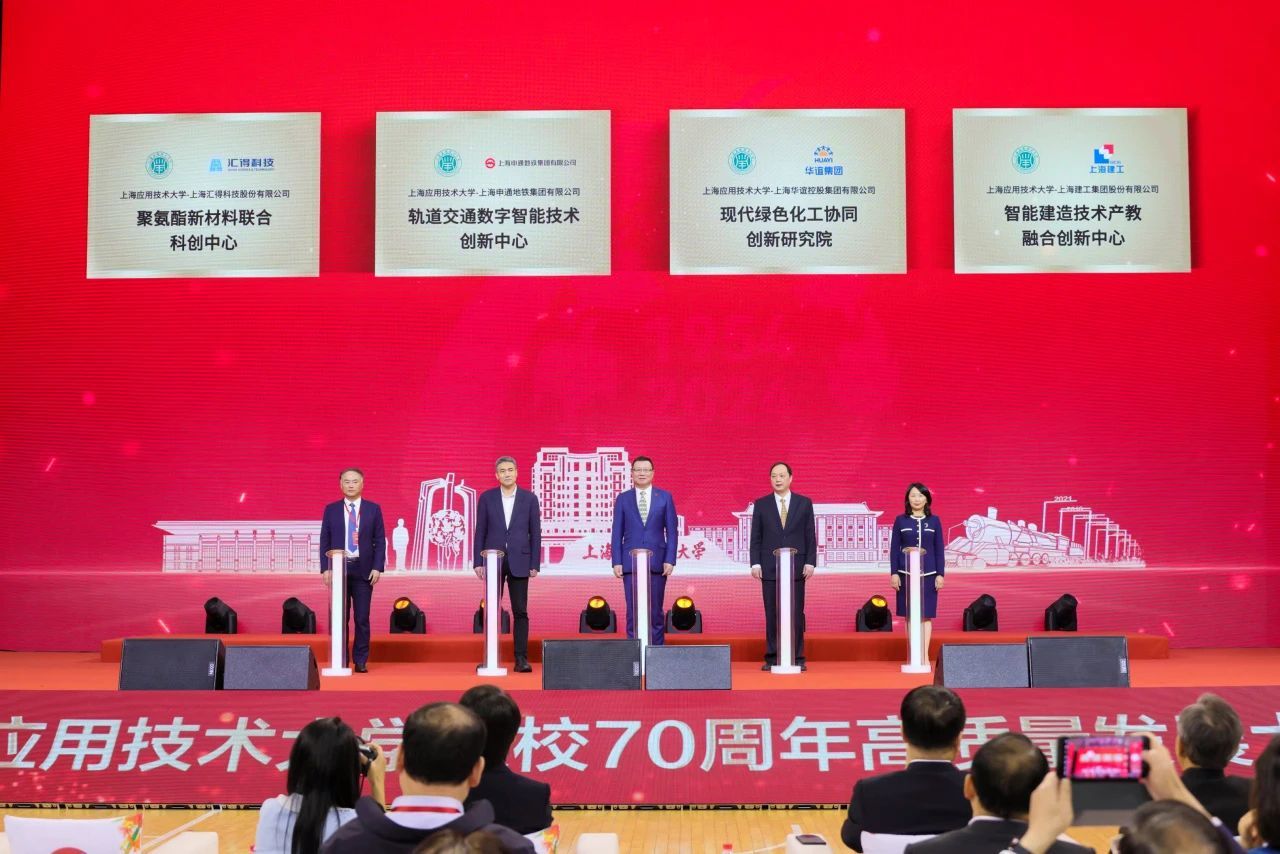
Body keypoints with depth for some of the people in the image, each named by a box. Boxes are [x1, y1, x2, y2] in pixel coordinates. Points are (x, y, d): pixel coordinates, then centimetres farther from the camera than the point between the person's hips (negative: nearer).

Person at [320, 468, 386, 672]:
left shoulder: (373, 509, 5)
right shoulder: (331, 510, 7)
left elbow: (380, 541, 3)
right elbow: (324, 541, 5)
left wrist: (377, 567, -6)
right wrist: (325, 568, -4)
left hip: (363, 571, -1)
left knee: (362, 618, 1)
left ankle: (361, 661, 7)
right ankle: (340, 661, 11)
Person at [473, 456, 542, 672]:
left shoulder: (529, 498, 3)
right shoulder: (486, 497, 5)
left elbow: (535, 533, 3)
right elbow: (480, 531, 4)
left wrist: (534, 564, -2)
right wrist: (478, 562, -1)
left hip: (519, 562, 0)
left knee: (520, 612, -1)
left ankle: (521, 658, 2)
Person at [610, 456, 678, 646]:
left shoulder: (665, 497, 7)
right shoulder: (623, 499, 8)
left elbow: (672, 531, 4)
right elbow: (617, 533, 6)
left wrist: (670, 560, -5)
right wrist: (617, 562, -2)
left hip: (657, 562, 0)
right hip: (630, 562, 0)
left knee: (656, 610, 3)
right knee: (633, 611, 1)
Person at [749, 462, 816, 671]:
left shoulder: (804, 503, 6)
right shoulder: (761, 504, 7)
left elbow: (810, 536, 5)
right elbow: (756, 538, 6)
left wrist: (810, 562, -4)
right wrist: (755, 563, -3)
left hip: (796, 567, 0)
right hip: (769, 568, 0)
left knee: (796, 613, 0)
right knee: (772, 614, 1)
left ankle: (797, 658, 5)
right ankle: (772, 658, 6)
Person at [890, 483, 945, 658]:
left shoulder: (934, 521, 5)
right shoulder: (900, 521, 3)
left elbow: (939, 550, 5)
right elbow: (894, 548, 4)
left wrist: (940, 574, 0)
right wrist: (894, 573, -3)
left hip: (928, 574, 0)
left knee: (925, 615, -2)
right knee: (910, 615, 3)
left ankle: (925, 655, 0)